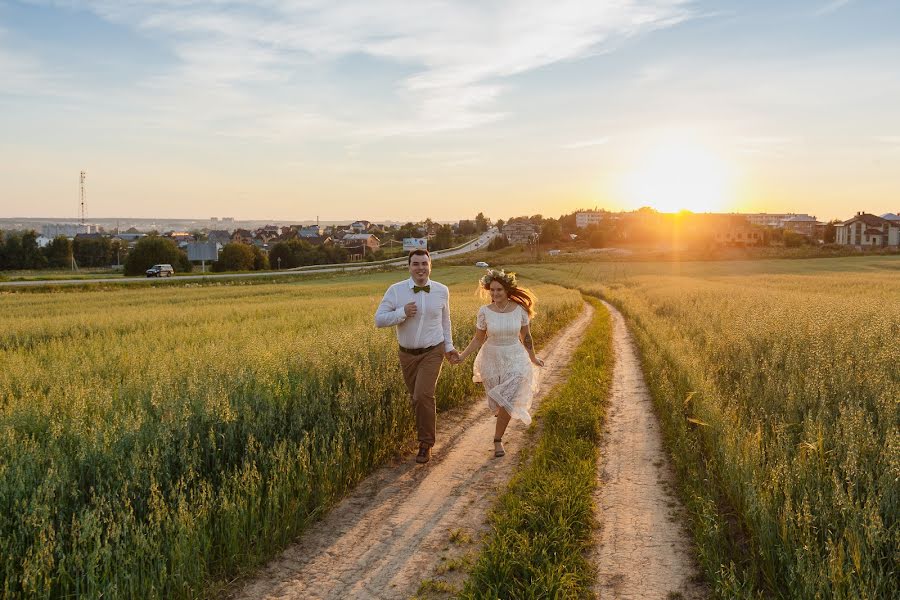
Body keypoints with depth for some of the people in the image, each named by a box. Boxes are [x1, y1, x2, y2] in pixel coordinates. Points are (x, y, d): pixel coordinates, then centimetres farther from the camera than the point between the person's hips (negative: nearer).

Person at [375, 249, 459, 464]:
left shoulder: (442, 291, -2)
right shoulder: (396, 290, -8)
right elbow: (379, 319, -9)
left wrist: (449, 346, 15)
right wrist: (402, 313, -22)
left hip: (432, 352, -2)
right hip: (407, 354, 2)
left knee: (423, 395, -16)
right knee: (415, 397, 14)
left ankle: (426, 444, -1)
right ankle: (424, 434, 40)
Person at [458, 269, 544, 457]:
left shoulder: (520, 309, -10)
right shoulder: (484, 311, -12)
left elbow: (526, 336, 4)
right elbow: (478, 339, -4)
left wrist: (533, 358, 14)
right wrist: (462, 356, -13)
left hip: (515, 360, -1)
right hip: (492, 360, 1)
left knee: (506, 401, -6)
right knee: (497, 402, 14)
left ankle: (498, 440, 13)